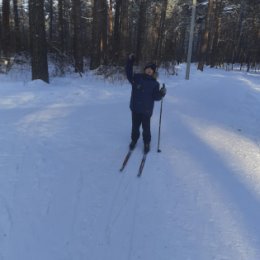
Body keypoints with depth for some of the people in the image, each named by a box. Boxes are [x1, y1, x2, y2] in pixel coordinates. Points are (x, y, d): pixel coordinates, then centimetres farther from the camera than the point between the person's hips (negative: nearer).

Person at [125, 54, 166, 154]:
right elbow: (129, 74, 3)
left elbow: (156, 97, -4)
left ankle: (146, 143, 27)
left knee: (146, 128, 7)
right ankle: (134, 140, 37)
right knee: (135, 126, 16)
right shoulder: (137, 77, 3)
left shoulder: (154, 83, -2)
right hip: (135, 108, 2)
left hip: (146, 110, -2)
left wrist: (161, 93, -25)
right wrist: (130, 62, -5)